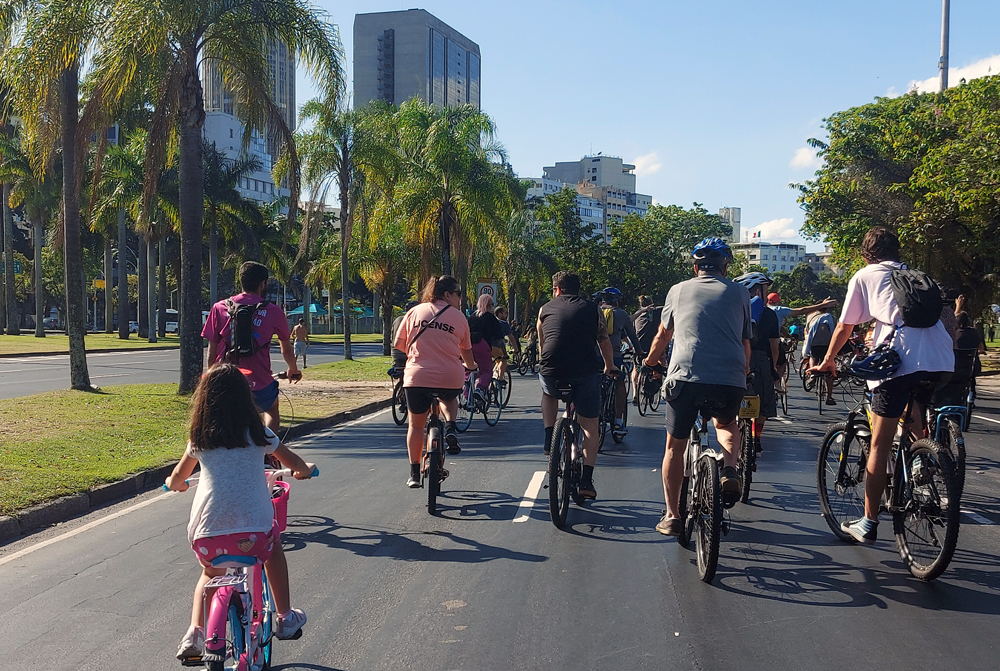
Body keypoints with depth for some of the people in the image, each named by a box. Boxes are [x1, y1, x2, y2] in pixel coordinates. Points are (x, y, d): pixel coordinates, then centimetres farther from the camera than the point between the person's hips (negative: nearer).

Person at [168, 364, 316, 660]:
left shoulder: (200, 438, 11)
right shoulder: (257, 433, 7)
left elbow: (178, 477, 28)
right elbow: (293, 463, 21)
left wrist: (173, 483, 51)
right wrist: (305, 470, 44)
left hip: (206, 538, 2)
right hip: (253, 534, -1)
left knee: (210, 573, 32)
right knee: (273, 546, 32)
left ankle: (194, 633, 14)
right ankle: (285, 618, 34)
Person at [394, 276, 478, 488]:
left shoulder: (415, 312, 9)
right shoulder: (459, 317, 7)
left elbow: (399, 344, 11)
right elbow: (466, 351, 16)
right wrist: (470, 366, 38)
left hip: (417, 376, 1)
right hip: (450, 378, 0)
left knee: (416, 425, 18)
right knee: (449, 399, 35)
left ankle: (414, 473, 20)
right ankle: (450, 427, 7)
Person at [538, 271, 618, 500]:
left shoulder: (545, 309, 17)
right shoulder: (593, 310, 15)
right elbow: (604, 341, 24)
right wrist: (610, 367, 42)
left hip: (552, 372, 1)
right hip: (586, 372, -1)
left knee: (548, 394, 37)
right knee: (589, 426, 13)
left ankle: (549, 437, 22)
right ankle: (586, 480, 5)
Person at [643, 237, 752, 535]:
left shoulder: (679, 290, 15)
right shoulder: (739, 293, 15)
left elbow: (662, 337, 25)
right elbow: (746, 344, 20)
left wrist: (650, 362, 44)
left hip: (684, 376, -1)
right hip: (730, 381, 1)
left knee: (675, 445, 16)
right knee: (726, 425, 31)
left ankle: (671, 516, 17)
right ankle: (729, 469, 4)